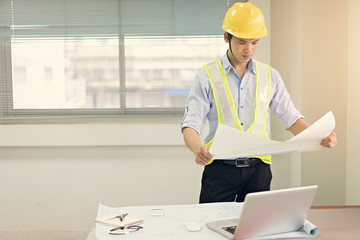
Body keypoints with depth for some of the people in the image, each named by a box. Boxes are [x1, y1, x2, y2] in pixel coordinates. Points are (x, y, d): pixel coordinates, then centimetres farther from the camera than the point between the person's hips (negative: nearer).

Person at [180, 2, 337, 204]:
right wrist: (198, 148, -30)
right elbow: (190, 124, -8)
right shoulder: (207, 76, -1)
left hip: (258, 168, 3)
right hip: (220, 169, -2)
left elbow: (290, 117, 8)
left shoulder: (270, 76, 9)